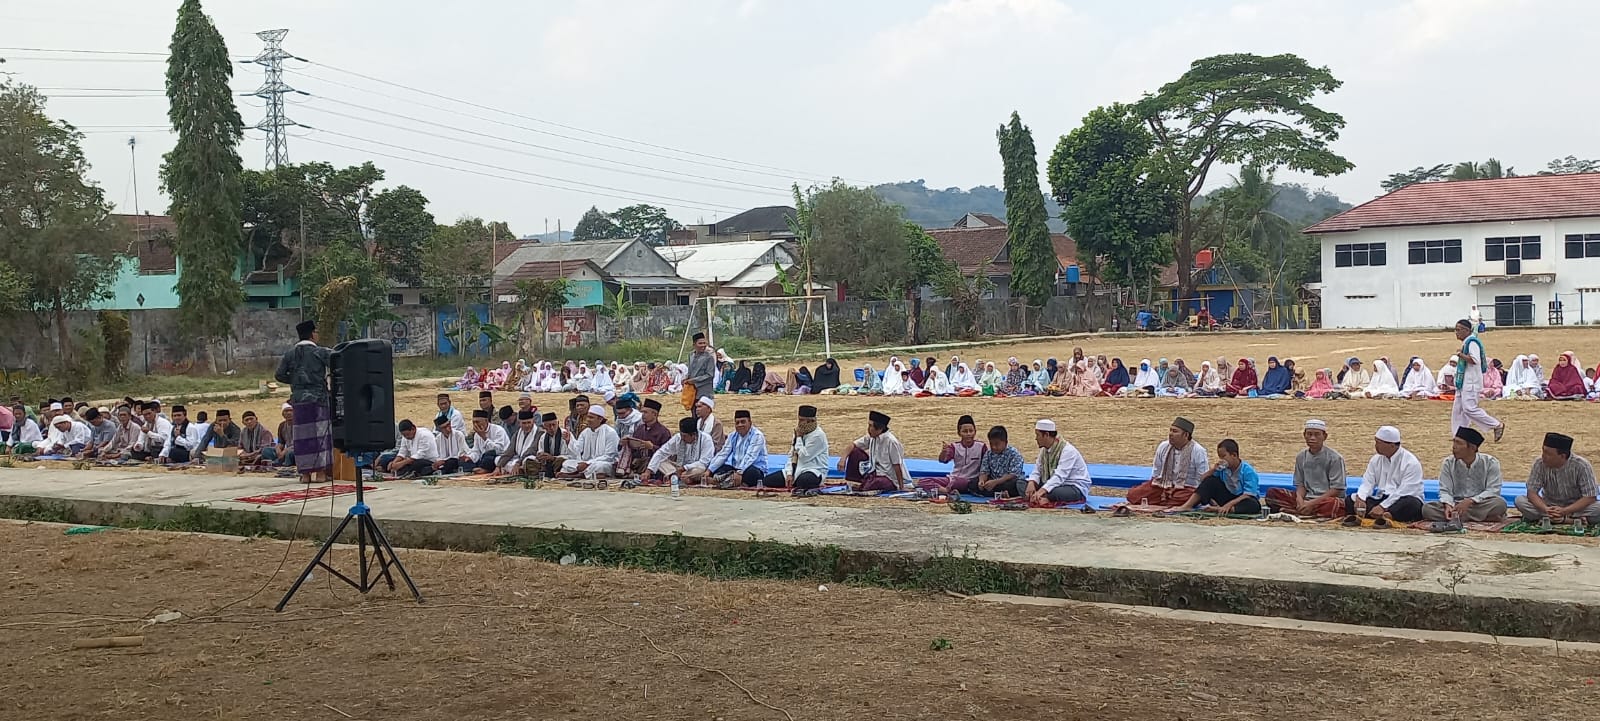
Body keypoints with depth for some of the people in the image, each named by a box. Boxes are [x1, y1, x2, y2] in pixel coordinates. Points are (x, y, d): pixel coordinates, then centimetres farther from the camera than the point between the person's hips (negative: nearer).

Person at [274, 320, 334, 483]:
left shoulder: (290, 354, 7)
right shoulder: (319, 352, -4)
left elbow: (279, 375, 6)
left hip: (298, 400, 3)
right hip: (318, 398, -3)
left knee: (302, 435, 6)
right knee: (320, 433, 2)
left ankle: (305, 473, 6)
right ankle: (321, 472, 1)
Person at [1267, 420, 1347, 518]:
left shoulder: (1334, 458, -6)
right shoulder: (1301, 456, 9)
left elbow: (1336, 489, -10)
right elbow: (1300, 484, 11)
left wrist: (1313, 503, -19)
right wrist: (1300, 498, -13)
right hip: (1306, 498, 4)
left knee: (1334, 504, -42)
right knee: (1272, 492, -12)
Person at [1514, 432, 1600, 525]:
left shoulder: (1581, 465, -18)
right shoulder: (1540, 464, -12)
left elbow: (1589, 497, -20)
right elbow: (1532, 492, -12)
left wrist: (1564, 511, -33)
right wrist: (1545, 509, -33)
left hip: (1574, 507, -2)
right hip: (1549, 506, 2)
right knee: (1519, 500, -24)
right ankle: (1572, 520, -27)